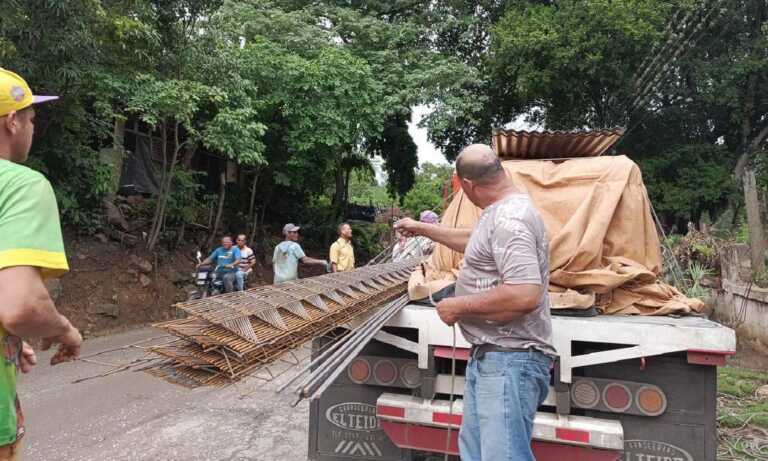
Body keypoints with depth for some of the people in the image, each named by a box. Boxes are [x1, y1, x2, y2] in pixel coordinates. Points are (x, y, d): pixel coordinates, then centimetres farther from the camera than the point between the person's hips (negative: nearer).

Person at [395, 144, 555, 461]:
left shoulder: (509, 218, -20)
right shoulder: (502, 212, 13)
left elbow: (525, 295, -31)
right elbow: (471, 241, 33)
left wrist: (459, 305, -17)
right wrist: (421, 228, 41)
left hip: (509, 360, -11)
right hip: (488, 356, 11)